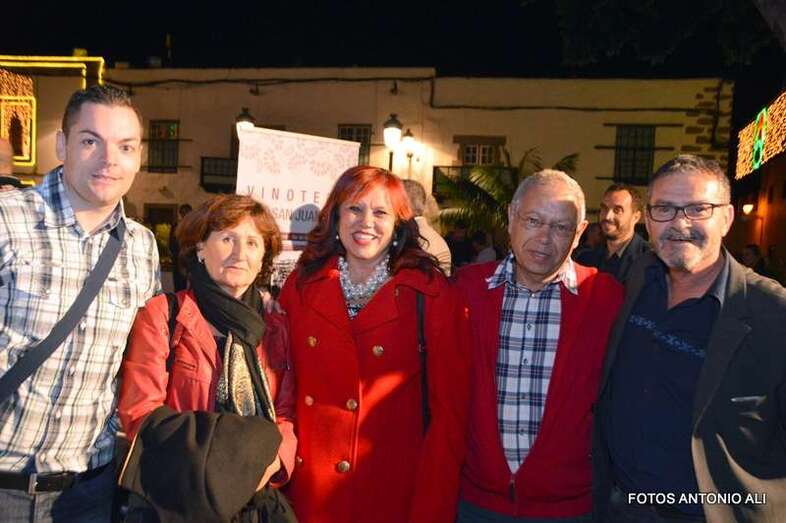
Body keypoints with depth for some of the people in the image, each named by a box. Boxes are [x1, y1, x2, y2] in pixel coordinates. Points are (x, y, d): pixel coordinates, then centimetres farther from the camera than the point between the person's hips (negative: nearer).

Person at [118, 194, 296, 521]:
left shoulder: (277, 329, 7)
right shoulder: (162, 316, -4)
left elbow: (288, 415, 5)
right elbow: (139, 413, -9)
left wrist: (273, 459, -16)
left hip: (259, 495, 3)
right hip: (180, 493, -3)